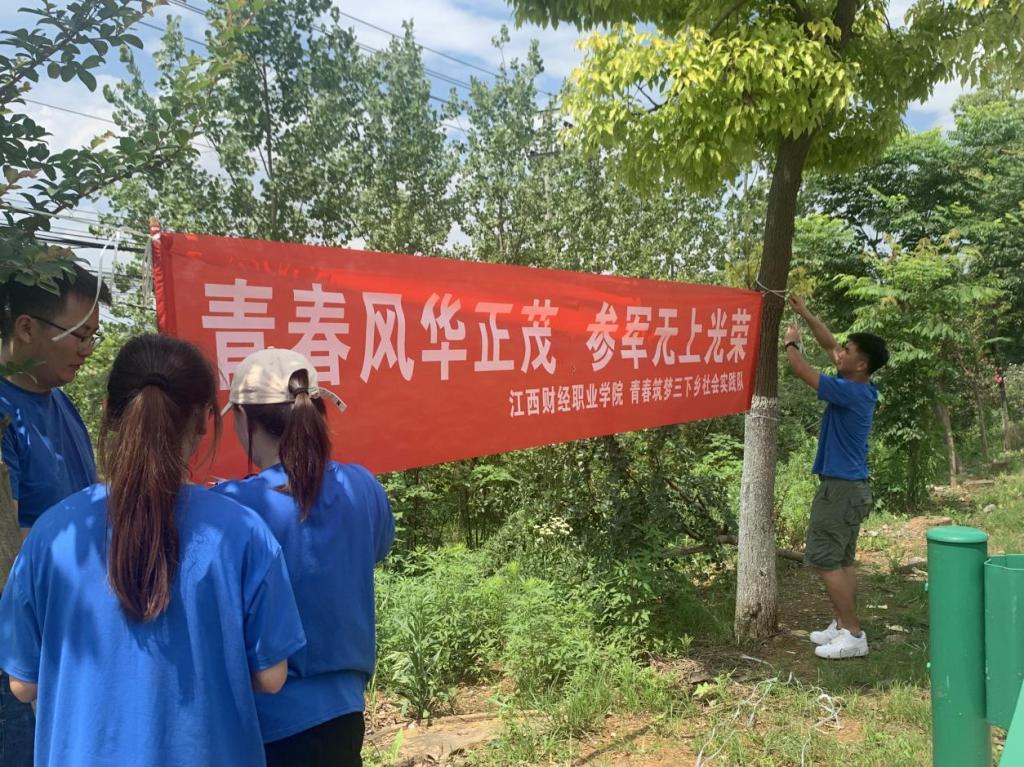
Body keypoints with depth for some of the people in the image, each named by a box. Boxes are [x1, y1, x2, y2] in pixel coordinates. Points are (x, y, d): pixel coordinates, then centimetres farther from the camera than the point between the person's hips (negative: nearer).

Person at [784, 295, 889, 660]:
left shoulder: (850, 393, -22)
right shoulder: (859, 387, 6)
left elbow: (802, 370, -17)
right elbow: (828, 344, 15)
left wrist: (791, 342, 1)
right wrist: (804, 313, 14)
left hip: (841, 488, -10)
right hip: (850, 486, 10)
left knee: (824, 560, -4)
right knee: (842, 560, 15)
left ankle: (853, 634, 1)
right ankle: (843, 625, 23)